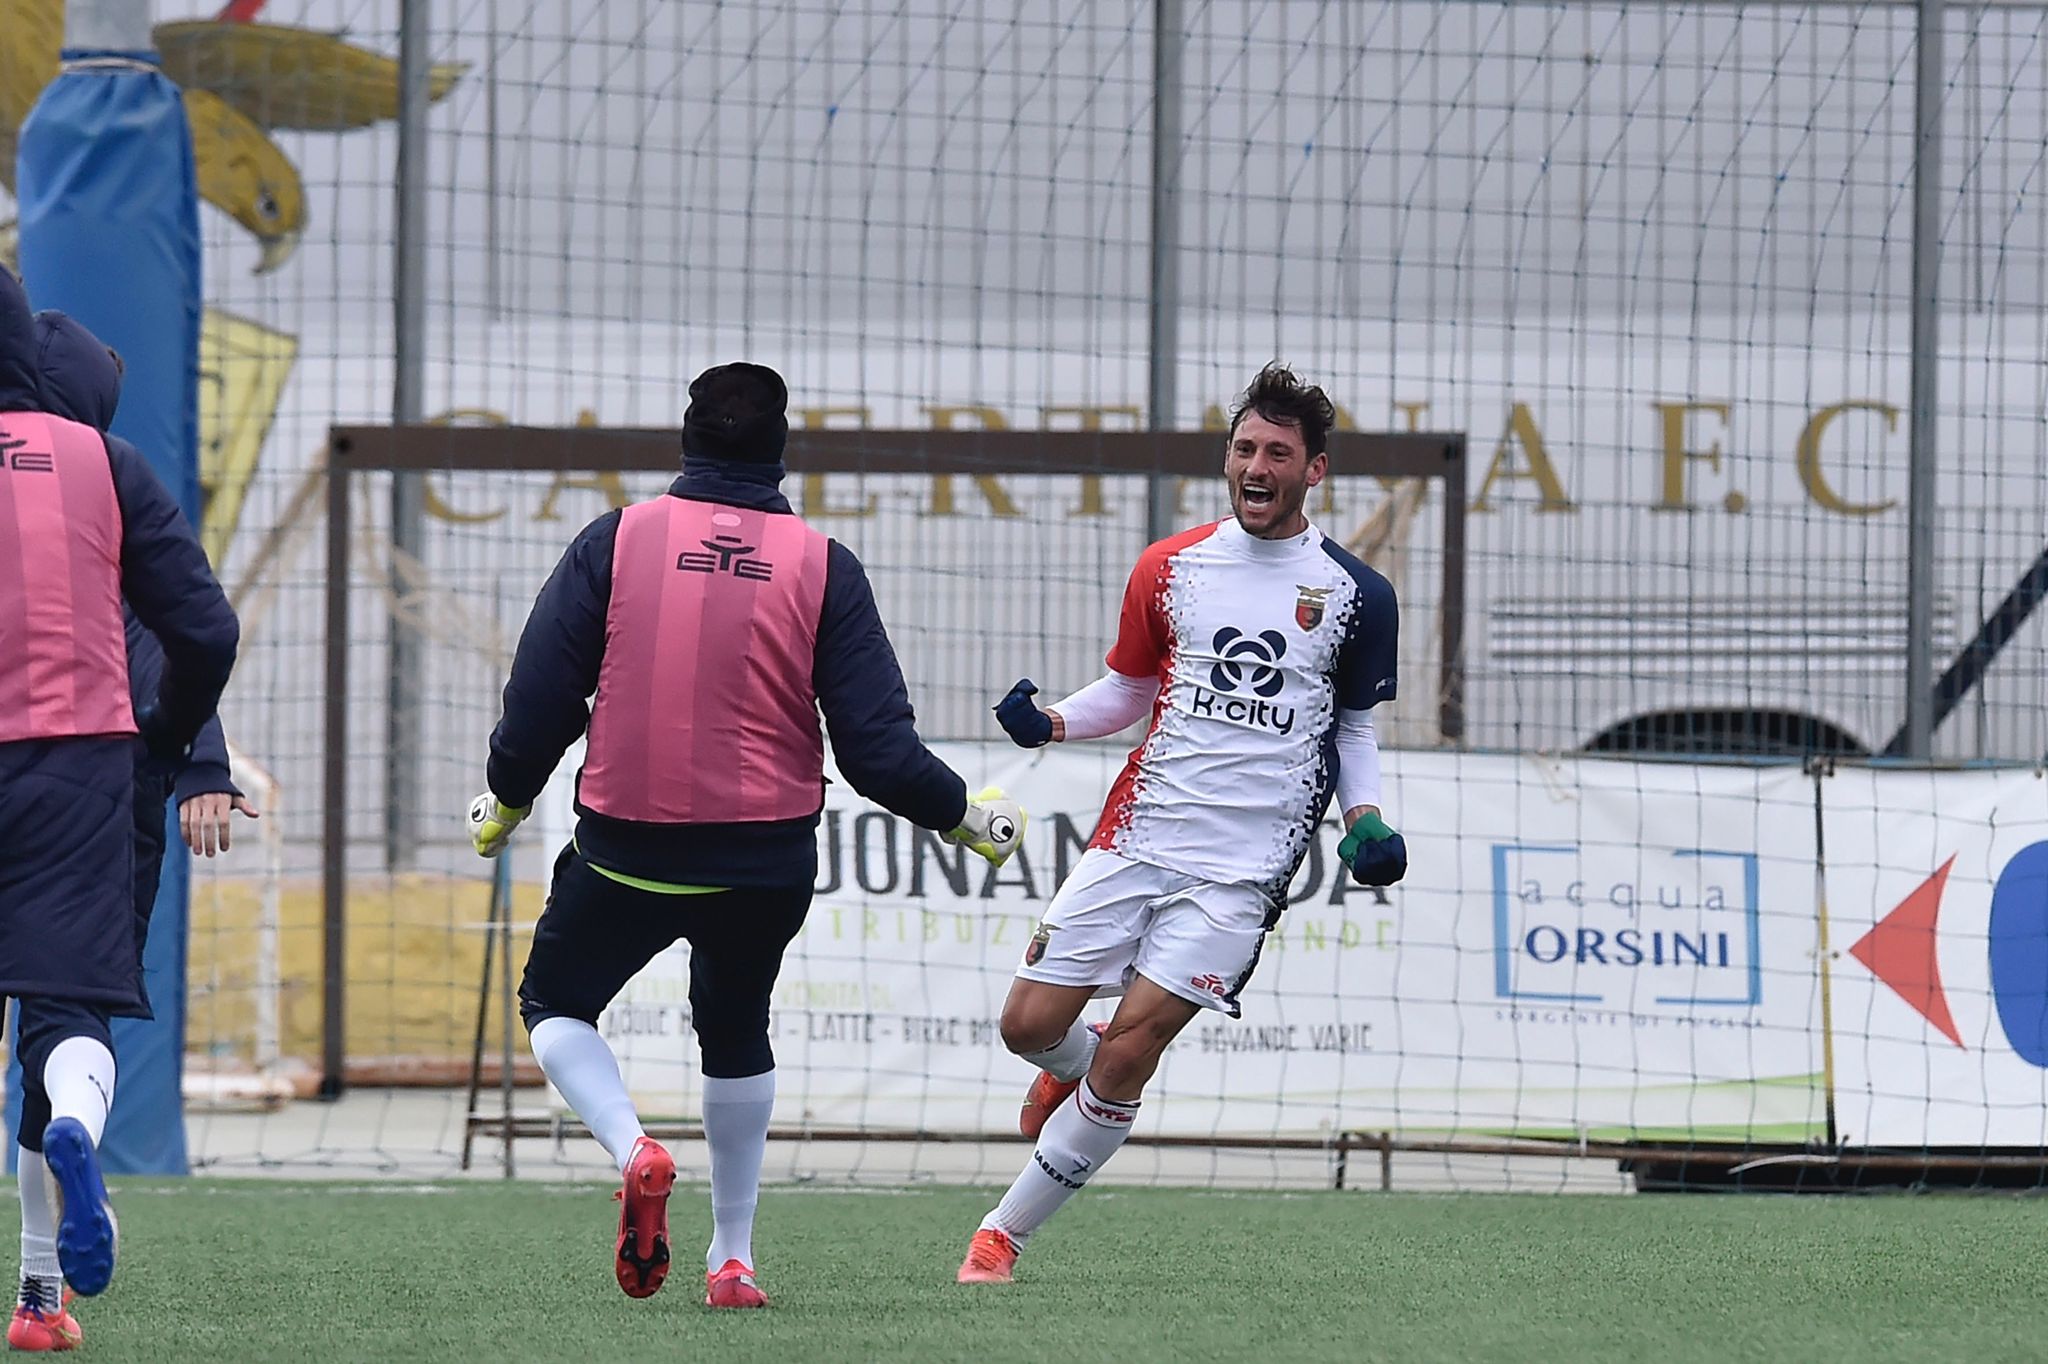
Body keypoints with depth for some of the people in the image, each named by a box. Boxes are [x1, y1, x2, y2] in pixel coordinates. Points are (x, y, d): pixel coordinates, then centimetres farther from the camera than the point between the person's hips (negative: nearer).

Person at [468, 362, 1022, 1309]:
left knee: (554, 1003, 20)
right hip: (768, 863, 2)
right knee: (735, 1030, 26)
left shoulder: (616, 540, -5)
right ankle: (731, 1258, 24)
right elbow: (879, 749, -5)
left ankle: (632, 1152, -8)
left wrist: (505, 802, 15)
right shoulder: (821, 566, -3)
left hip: (627, 847, -2)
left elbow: (540, 698, -3)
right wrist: (965, 815, 11)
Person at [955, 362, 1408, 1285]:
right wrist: (1050, 722, -2)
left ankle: (1005, 1232, 2)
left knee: (1127, 1055, -10)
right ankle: (1072, 1068, 38)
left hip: (1243, 866, -3)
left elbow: (1352, 724, 15)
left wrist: (1364, 823, -2)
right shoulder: (1170, 568, 7)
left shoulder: (1356, 596, 3)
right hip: (1139, 829, 3)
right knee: (1030, 1023, 0)